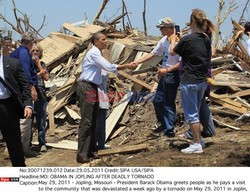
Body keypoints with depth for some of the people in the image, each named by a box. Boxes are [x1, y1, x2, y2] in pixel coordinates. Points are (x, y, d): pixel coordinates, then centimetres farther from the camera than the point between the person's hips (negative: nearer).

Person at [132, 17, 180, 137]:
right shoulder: (164, 40, 8)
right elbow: (153, 53, 13)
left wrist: (167, 70, -26)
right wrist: (137, 62, 6)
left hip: (173, 75, -10)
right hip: (164, 74, 10)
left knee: (168, 103, -3)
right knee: (157, 101, 18)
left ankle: (169, 130, 8)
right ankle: (164, 125, 34)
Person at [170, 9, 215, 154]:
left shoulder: (187, 39, -17)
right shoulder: (207, 39, 3)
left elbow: (173, 52, 0)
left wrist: (173, 40, 19)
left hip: (189, 82, -7)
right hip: (202, 81, 7)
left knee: (191, 113, 1)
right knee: (196, 112, 20)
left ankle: (197, 145, 3)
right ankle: (198, 139, 27)